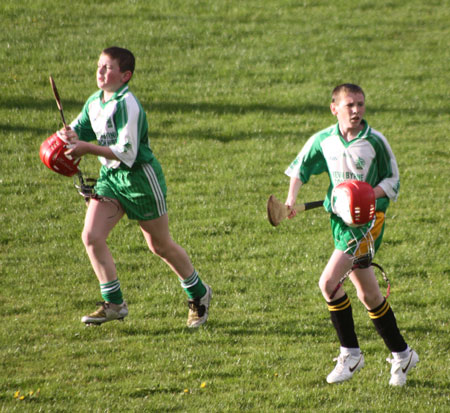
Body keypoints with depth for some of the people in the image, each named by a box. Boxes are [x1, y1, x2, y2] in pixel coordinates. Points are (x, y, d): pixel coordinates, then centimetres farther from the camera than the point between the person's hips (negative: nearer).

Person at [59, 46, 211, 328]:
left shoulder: (127, 105, -21)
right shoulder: (94, 103, 4)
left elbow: (127, 153, -26)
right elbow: (78, 131, 16)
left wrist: (87, 148, -26)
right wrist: (70, 135, -8)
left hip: (140, 177, -7)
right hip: (110, 177, 7)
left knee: (161, 246, 6)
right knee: (91, 236, -9)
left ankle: (199, 294, 28)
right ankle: (114, 304, 0)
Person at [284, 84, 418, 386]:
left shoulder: (375, 142, -10)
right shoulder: (323, 140, 2)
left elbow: (393, 182, -3)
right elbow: (300, 168, 17)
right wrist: (292, 197, 1)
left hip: (369, 220, -6)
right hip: (340, 221, 6)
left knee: (328, 282, -18)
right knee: (369, 296, 10)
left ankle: (351, 353, -6)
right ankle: (401, 355, 23)